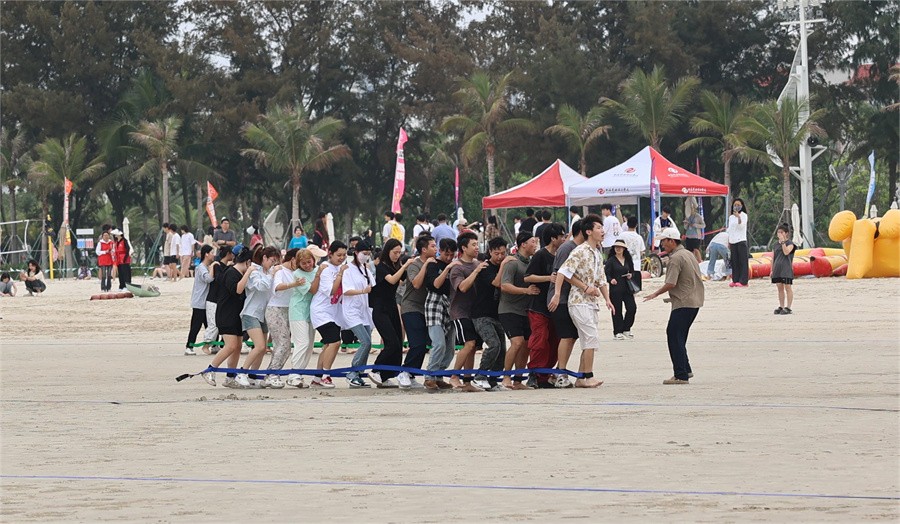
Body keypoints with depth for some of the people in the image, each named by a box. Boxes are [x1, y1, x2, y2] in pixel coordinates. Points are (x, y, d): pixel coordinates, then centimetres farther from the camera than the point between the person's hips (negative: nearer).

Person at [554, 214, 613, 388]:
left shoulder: (598, 254, 16)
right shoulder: (580, 251, -11)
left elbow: (601, 279, 21)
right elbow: (564, 272, -17)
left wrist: (607, 299, 8)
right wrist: (586, 288, -15)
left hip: (592, 302, 9)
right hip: (580, 301, -9)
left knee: (589, 341, 8)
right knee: (592, 338, -14)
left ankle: (581, 378, 12)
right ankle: (588, 377, -12)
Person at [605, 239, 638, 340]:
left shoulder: (628, 260, 11)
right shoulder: (611, 260, -2)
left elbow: (632, 271, 21)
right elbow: (606, 273, -7)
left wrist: (631, 275, -1)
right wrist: (610, 280, -25)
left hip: (627, 288, 4)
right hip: (615, 288, -4)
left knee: (632, 308, -3)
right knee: (617, 310, -1)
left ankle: (626, 329, 13)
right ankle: (617, 332, 8)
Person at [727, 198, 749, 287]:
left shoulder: (743, 215, 0)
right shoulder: (731, 217, 17)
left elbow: (741, 225, -15)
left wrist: (738, 217, -31)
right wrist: (728, 242, 15)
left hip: (741, 240, -6)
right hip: (733, 241, 6)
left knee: (743, 261, -7)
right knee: (734, 262, 4)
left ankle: (743, 281, -10)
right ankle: (735, 280, 7)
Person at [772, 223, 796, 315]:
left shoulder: (790, 243, -2)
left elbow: (786, 252, -21)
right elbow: (773, 258, 16)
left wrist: (783, 241, -16)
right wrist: (772, 270, 12)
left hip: (786, 268, -6)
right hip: (777, 268, 6)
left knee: (788, 287, -4)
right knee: (780, 287, 8)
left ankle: (788, 308, -3)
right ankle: (781, 307, 13)